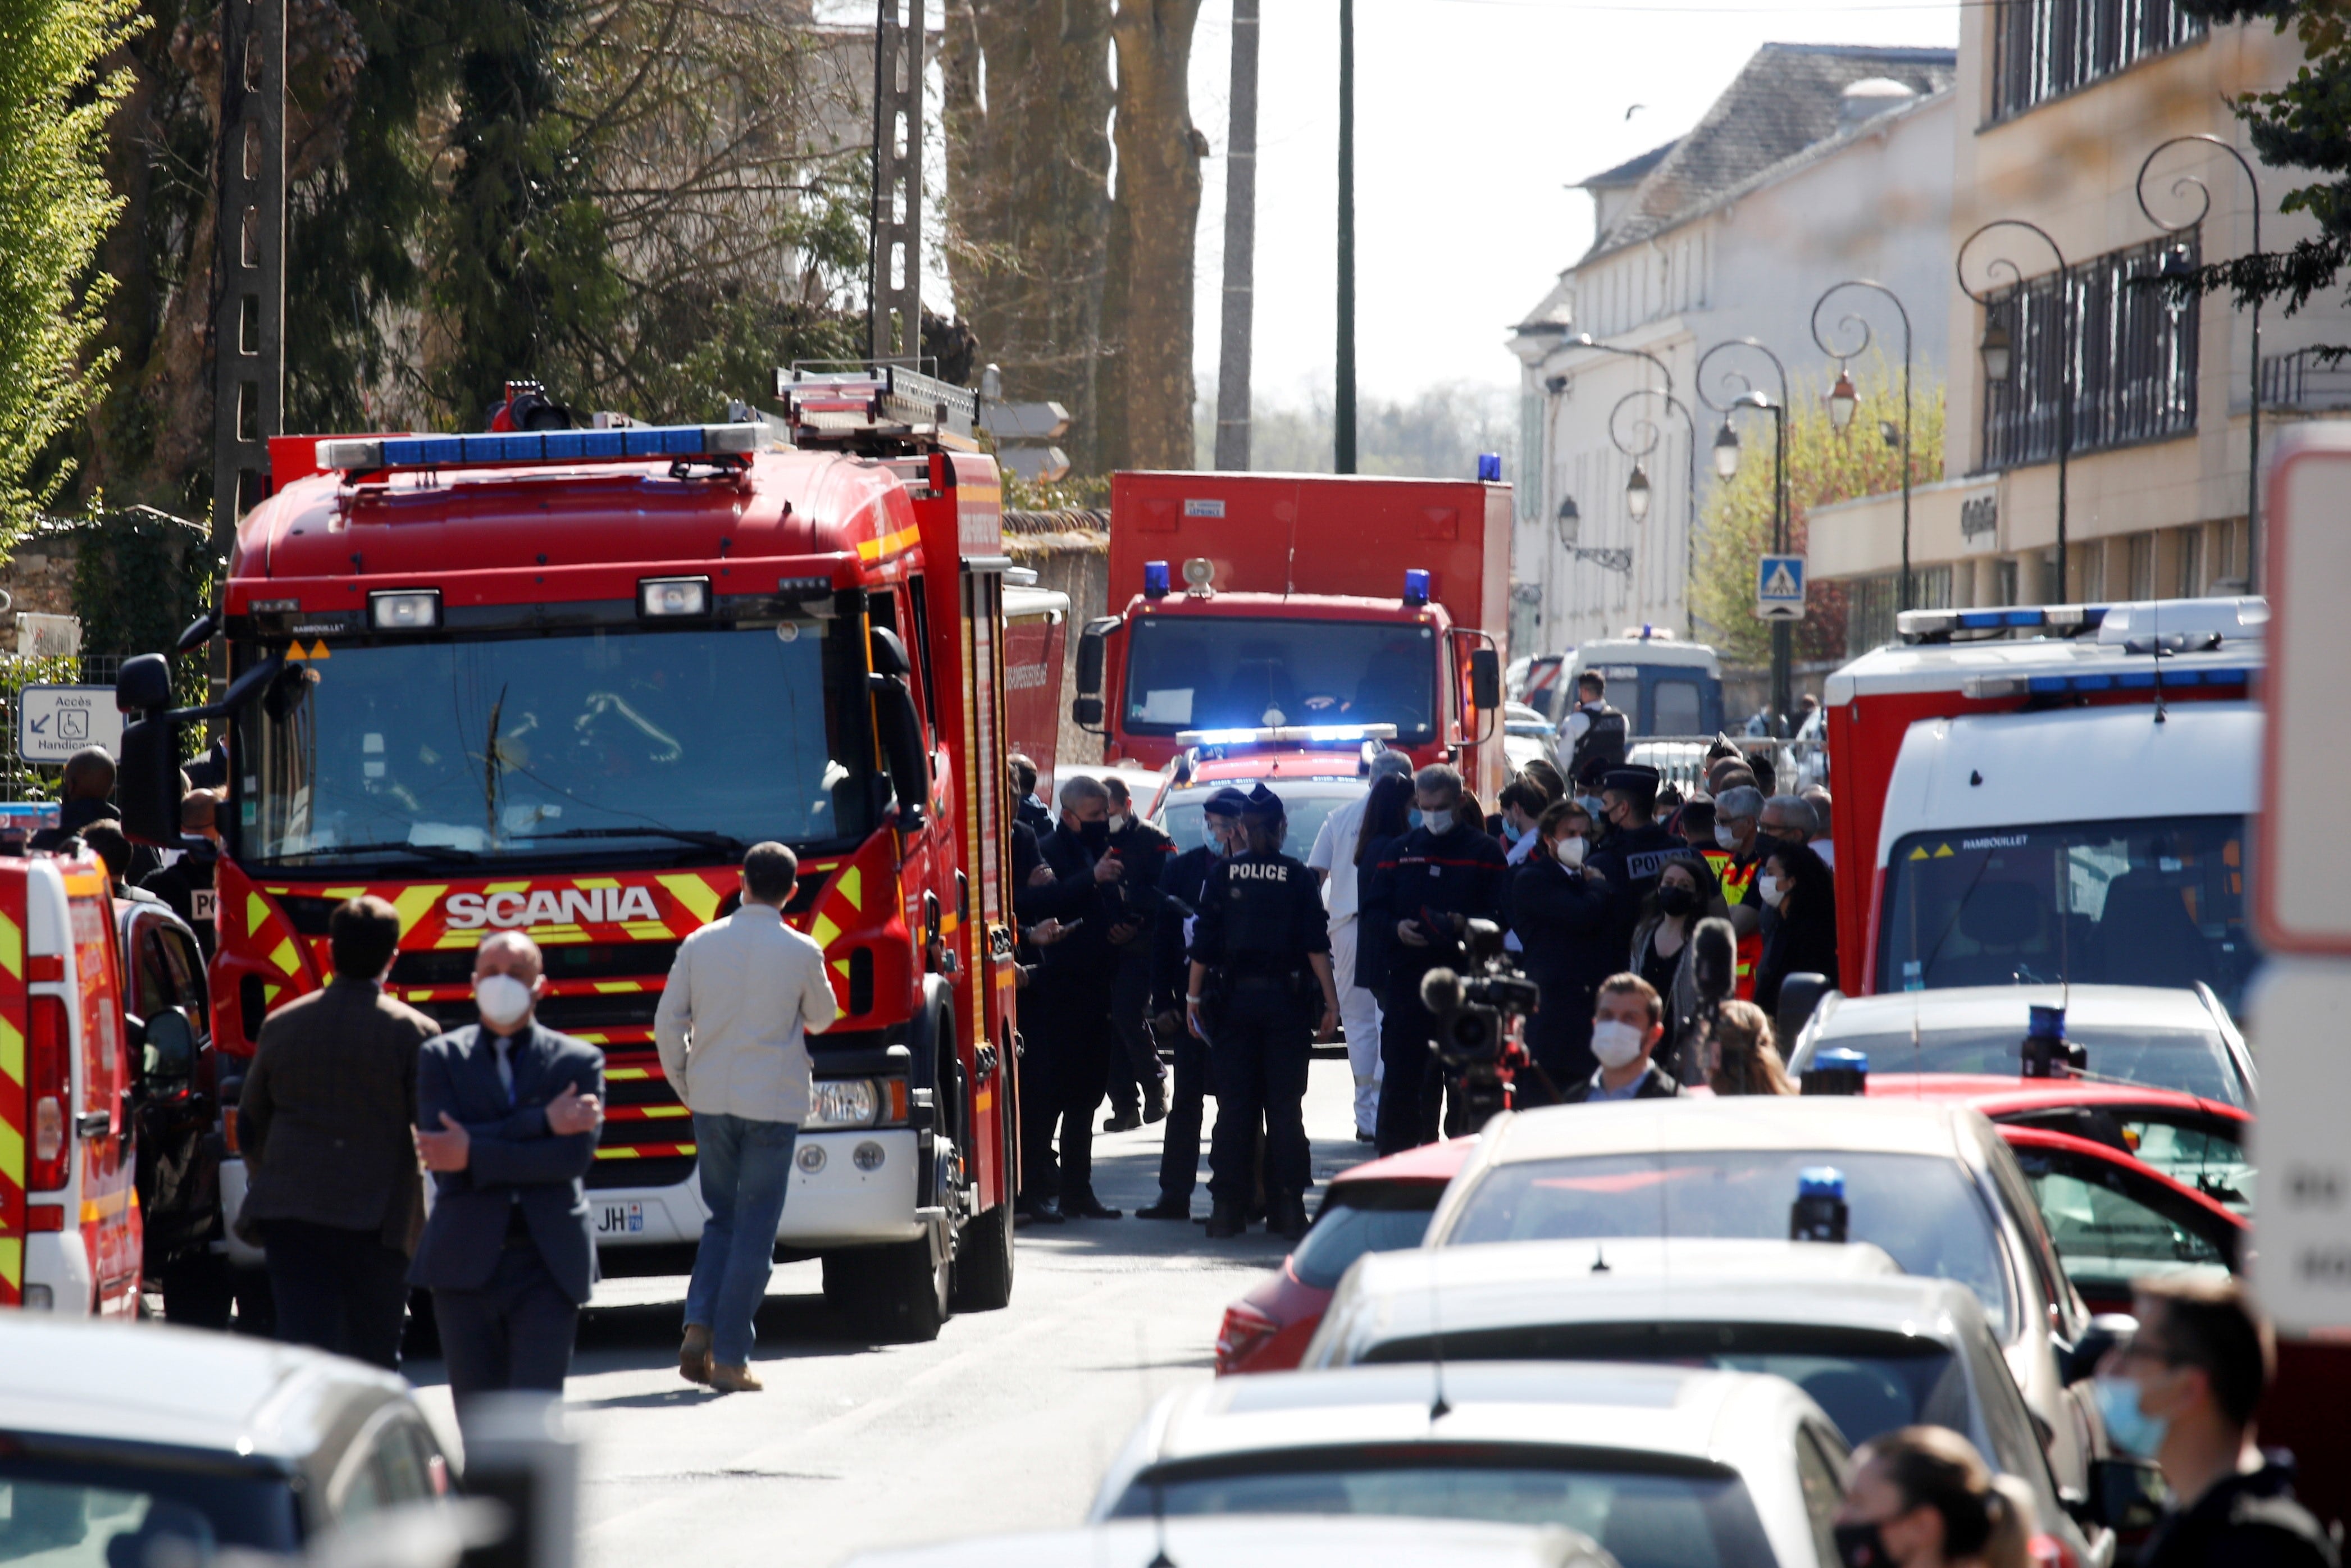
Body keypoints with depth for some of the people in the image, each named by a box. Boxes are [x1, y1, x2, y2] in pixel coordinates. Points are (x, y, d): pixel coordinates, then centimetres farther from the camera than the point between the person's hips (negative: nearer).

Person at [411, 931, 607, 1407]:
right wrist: (542, 1123, -15)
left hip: (547, 1265, -1)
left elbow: (577, 1154, -8)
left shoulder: (578, 1061, 7)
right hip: (466, 1265, 1)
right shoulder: (441, 1057, 8)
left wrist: (474, 1155, -14)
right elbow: (441, 1152, -8)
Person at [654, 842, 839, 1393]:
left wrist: (685, 1087, 15)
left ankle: (698, 1327, 1)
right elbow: (822, 1019, 9)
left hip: (710, 1100, 3)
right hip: (773, 1101, -3)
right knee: (754, 1234, 2)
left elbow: (668, 1024, 2)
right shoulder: (801, 953, -7)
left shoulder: (701, 944, -1)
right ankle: (731, 1360, 0)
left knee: (722, 1219, 18)